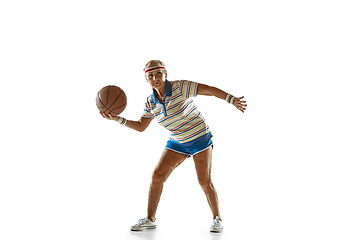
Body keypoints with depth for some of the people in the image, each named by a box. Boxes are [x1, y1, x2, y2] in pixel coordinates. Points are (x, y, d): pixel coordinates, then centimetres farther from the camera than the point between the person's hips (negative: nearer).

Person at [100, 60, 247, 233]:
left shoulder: (180, 87, -21)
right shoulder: (150, 102, -4)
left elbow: (210, 90, -23)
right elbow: (140, 126, 5)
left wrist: (233, 100, -36)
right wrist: (117, 119, -7)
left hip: (200, 138, -4)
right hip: (177, 143, 5)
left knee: (204, 181, -8)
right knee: (157, 176, -4)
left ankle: (217, 218, 14)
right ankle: (150, 219, 10)